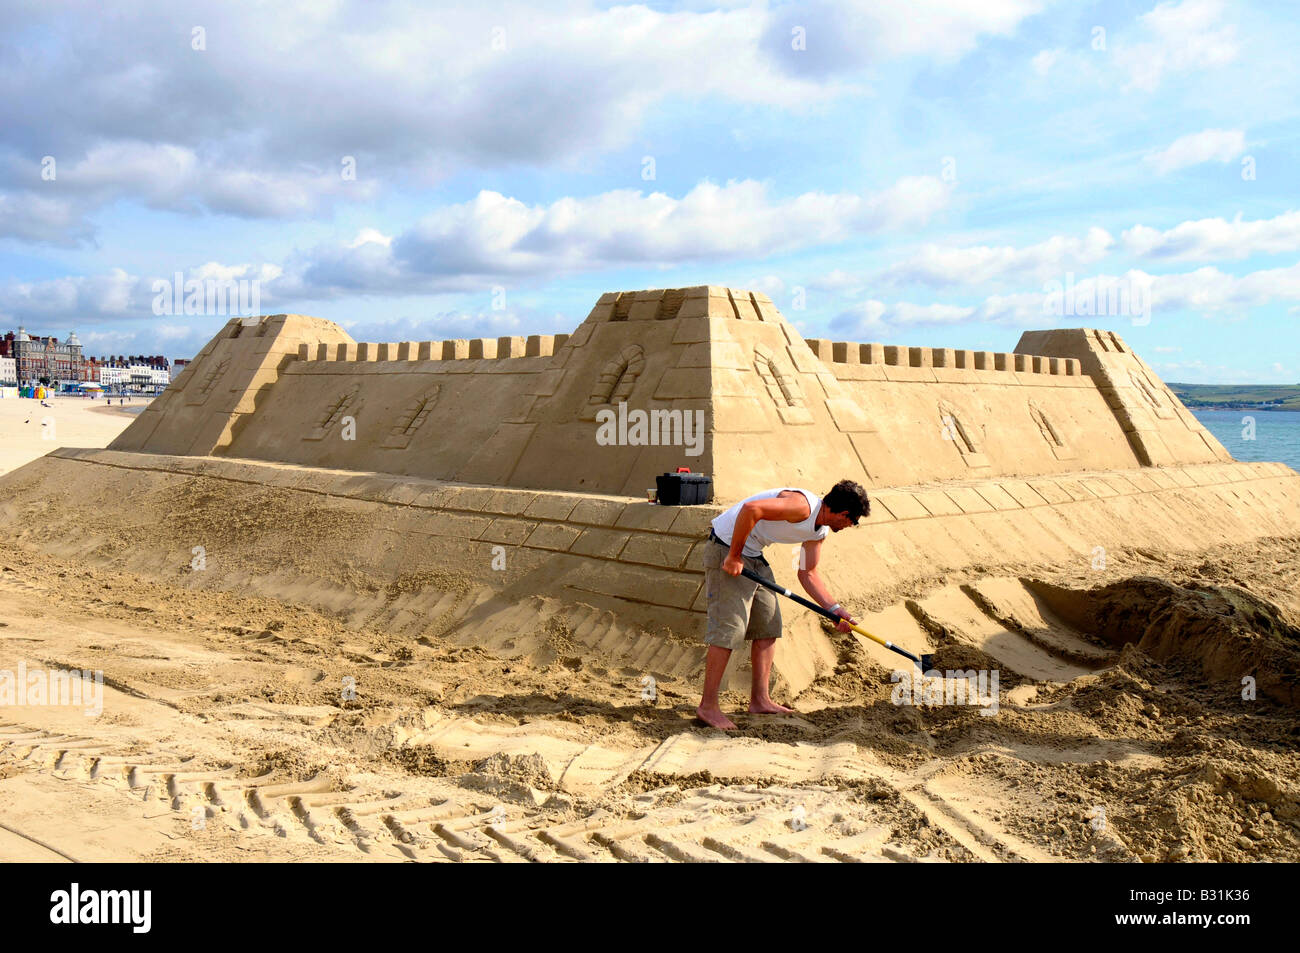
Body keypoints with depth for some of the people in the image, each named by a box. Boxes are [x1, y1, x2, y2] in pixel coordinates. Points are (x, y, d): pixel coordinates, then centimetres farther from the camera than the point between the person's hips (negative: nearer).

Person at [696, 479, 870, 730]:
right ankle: (708, 705, -2)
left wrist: (834, 608, 6)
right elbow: (751, 508, -34)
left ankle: (760, 700, 17)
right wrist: (734, 556, -26)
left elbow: (807, 574, 15)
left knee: (768, 625, 9)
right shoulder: (802, 505, -24)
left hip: (753, 556, 10)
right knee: (729, 629, -11)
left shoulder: (819, 531, 8)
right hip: (727, 549, -10)